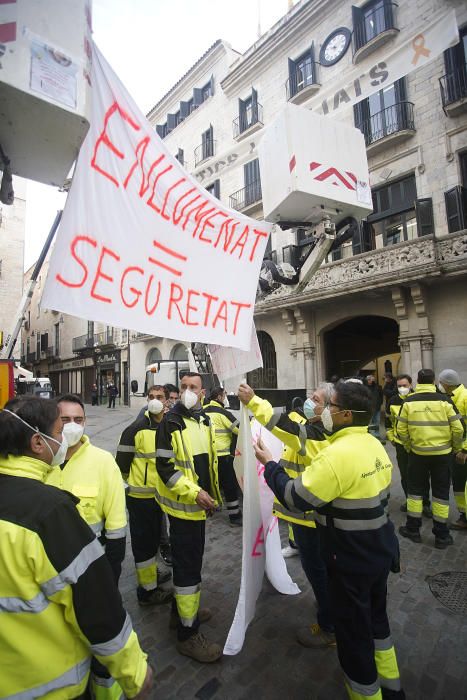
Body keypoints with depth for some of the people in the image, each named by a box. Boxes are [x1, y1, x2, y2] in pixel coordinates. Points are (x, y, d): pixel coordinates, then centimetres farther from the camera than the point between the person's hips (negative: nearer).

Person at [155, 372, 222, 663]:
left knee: (190, 559, 22)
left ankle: (182, 609, 41)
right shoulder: (171, 423, -17)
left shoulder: (205, 420, 6)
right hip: (182, 505, -8)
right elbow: (165, 467, -19)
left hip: (199, 504, 8)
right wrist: (194, 493, -23)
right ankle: (188, 633, 17)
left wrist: (213, 494, 16)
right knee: (188, 565, 1)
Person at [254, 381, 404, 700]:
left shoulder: (338, 454, -31)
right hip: (381, 550, 9)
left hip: (351, 561, -9)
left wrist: (270, 464, -13)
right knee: (376, 617, 29)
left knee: (353, 631, 14)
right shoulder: (375, 445, -1)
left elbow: (295, 497, -26)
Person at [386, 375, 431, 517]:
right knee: (404, 475, 13)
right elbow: (389, 420, 14)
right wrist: (391, 436, 13)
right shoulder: (393, 401, 0)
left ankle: (425, 504, 20)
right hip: (401, 444, 3)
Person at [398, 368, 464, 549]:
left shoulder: (409, 402, -7)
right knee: (441, 493, 12)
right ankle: (441, 535, 20)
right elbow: (458, 429, -7)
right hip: (442, 454, 0)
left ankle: (413, 529, 23)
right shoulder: (444, 400, -9)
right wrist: (457, 447, 11)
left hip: (418, 453, 0)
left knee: (415, 490, 15)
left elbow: (402, 430, -5)